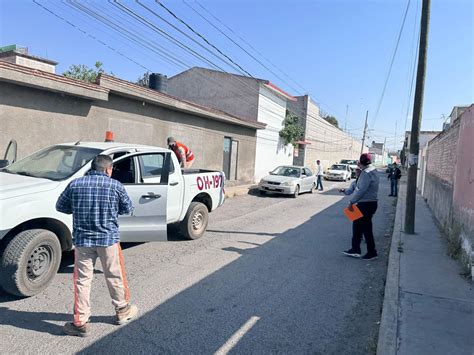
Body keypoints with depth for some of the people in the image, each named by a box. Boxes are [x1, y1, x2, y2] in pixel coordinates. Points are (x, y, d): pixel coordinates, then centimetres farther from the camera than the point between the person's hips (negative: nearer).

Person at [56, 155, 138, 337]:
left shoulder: (75, 184, -1)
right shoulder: (115, 185, -7)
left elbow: (60, 206, 10)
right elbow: (127, 209, 3)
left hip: (82, 240, 2)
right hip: (108, 238, -1)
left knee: (82, 280, 11)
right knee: (115, 277, 14)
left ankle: (80, 322, 16)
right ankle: (123, 310, 32)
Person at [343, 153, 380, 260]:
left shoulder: (366, 173, -19)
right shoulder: (372, 170, 12)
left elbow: (361, 190, -27)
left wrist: (352, 202, -24)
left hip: (366, 204, -10)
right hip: (370, 203, 10)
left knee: (366, 228, 1)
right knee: (357, 226, 14)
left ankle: (372, 253, 12)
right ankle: (355, 250, 20)